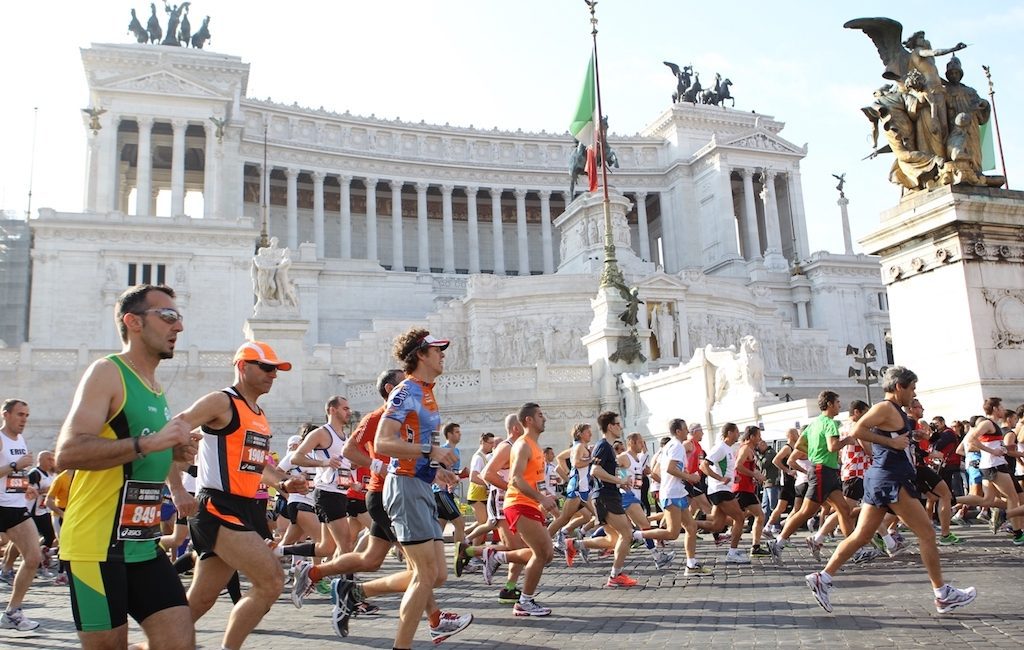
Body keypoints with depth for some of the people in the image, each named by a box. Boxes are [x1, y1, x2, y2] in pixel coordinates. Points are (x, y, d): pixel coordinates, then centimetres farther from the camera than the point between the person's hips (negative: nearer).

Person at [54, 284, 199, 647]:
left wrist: (176, 452, 9)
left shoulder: (155, 389, 15)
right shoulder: (107, 373, -11)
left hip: (144, 545, 8)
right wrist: (150, 442, -29)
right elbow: (67, 453, -23)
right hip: (97, 546, -8)